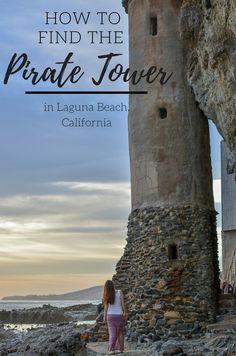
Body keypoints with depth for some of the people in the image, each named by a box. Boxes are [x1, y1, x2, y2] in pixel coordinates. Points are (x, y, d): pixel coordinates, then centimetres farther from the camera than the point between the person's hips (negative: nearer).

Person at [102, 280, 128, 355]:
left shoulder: (107, 295, -11)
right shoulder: (119, 292, -10)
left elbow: (106, 307, -8)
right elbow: (123, 303, -6)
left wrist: (104, 316, 1)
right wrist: (125, 312, 4)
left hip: (110, 316, 0)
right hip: (119, 315, 0)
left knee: (112, 333, 3)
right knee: (120, 332, 14)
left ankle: (111, 349, -11)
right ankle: (120, 348, 19)